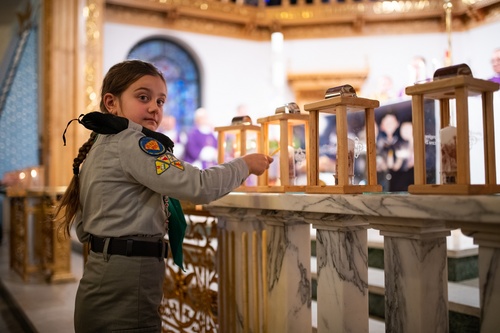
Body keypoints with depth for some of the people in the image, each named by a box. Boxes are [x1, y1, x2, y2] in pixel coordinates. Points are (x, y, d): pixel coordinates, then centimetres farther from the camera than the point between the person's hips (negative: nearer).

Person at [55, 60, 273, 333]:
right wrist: (245, 165, -8)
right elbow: (199, 187, -23)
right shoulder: (134, 142, -16)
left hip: (101, 278, 9)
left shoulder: (98, 147, 11)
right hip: (126, 285, -9)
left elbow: (83, 231, 15)